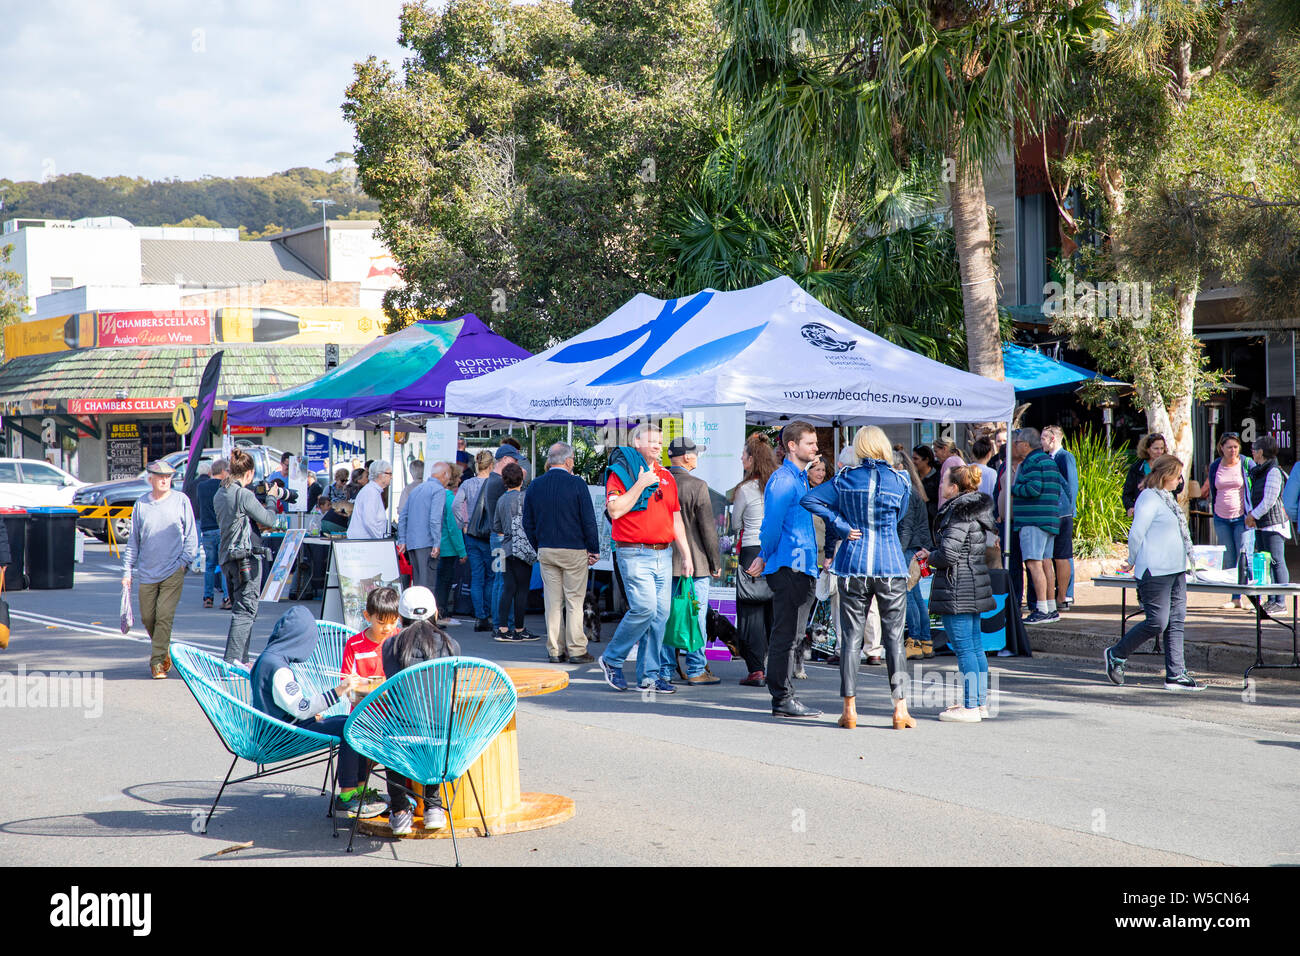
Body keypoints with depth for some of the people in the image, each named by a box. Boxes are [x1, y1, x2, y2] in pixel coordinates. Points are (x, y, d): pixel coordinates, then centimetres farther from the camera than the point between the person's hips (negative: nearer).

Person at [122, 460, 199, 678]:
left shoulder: (181, 501, 2)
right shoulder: (140, 504, 7)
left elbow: (191, 535, 6)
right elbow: (133, 539, 13)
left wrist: (185, 560, -5)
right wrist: (127, 571, 9)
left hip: (173, 572, -3)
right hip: (147, 572, 3)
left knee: (164, 616, -11)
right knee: (147, 617, 5)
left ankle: (157, 662, -6)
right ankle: (163, 651, 29)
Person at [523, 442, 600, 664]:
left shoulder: (535, 486, 5)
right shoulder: (577, 484, -9)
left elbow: (528, 523, 10)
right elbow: (589, 521, -8)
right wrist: (594, 550, 1)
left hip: (546, 552, 4)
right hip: (574, 551, -4)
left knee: (552, 601, 7)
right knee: (574, 601, 1)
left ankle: (555, 651, 9)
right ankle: (576, 651, 1)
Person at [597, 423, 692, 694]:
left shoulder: (666, 476, 17)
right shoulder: (620, 471, -2)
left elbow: (676, 519, 21)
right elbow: (615, 510, -16)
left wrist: (686, 555, 17)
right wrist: (641, 485, -16)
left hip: (663, 554, 7)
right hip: (634, 554, -7)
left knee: (661, 613, 3)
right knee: (644, 607, -16)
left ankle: (649, 675, 9)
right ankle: (612, 659, 3)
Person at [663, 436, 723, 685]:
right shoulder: (698, 486, -12)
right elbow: (708, 528, -10)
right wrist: (716, 562, 0)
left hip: (664, 560, 5)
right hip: (694, 562, -5)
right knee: (695, 617, 1)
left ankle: (666, 670, 12)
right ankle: (696, 671, 4)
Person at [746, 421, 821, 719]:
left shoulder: (800, 478, 19)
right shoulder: (782, 480, -13)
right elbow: (772, 524, -15)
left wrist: (766, 557, 16)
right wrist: (767, 558, -3)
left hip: (801, 569, 10)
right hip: (788, 569, -10)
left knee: (790, 635, 12)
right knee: (785, 635, -5)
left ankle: (784, 697, 17)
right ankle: (782, 700, -2)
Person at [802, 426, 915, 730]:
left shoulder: (845, 478, 0)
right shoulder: (900, 482, 0)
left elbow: (809, 499, -3)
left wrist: (841, 525, -3)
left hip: (853, 566, 1)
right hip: (890, 567, 0)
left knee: (851, 637, 5)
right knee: (894, 637, 5)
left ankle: (850, 710, 4)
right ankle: (900, 709, 4)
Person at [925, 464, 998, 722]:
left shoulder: (959, 513, -17)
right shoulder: (979, 509, 12)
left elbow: (948, 554, -23)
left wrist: (930, 558, -1)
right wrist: (933, 555, 15)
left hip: (957, 589, -10)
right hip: (975, 585, 10)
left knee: (963, 648, -5)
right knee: (976, 646, 14)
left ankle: (970, 707, -3)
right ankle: (981, 702, 20)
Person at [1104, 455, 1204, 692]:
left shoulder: (1167, 498, 17)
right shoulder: (1149, 499, -13)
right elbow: (1136, 534, -14)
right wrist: (1133, 563, -3)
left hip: (1175, 570, 10)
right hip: (1155, 573, -10)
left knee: (1175, 623, 6)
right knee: (1157, 623, -8)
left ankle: (1175, 675, 8)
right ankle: (1115, 656, 9)